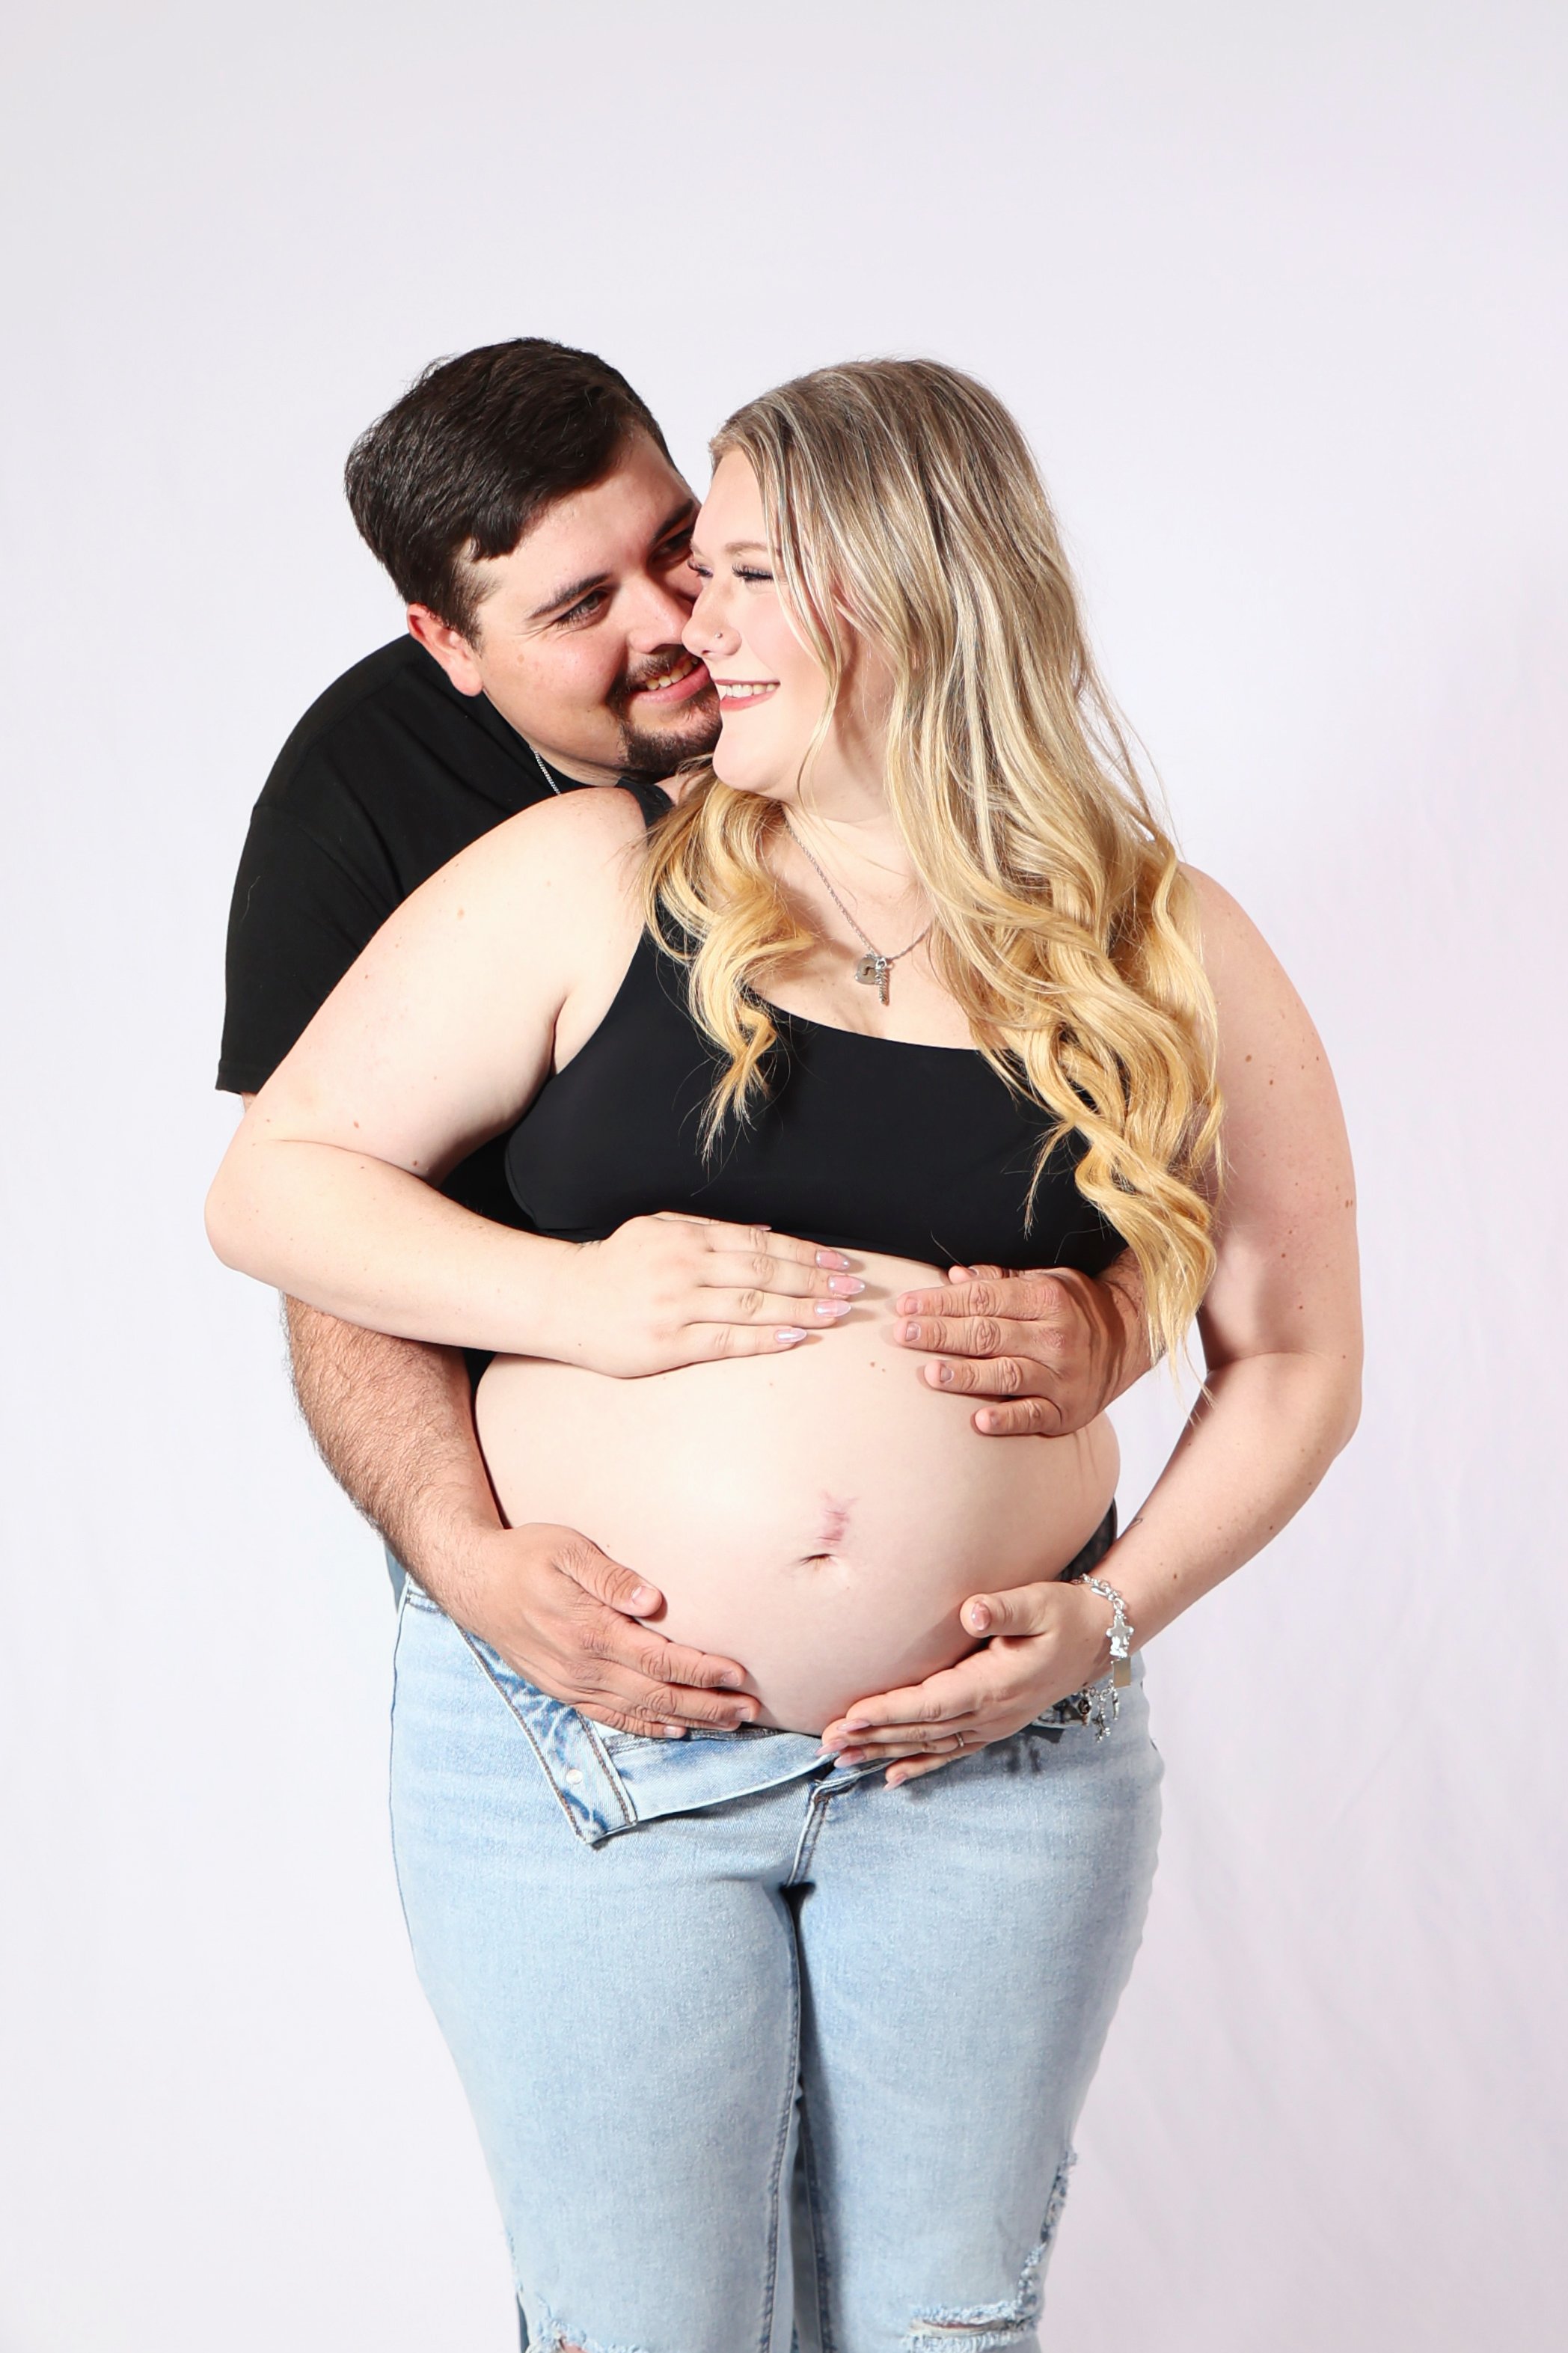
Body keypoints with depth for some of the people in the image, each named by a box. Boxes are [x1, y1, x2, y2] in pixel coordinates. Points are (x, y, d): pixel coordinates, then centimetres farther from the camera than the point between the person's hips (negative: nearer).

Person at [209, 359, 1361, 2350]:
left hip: (997, 1767, 1)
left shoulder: (1167, 958, 1)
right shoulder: (589, 882, -3)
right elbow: (271, 1186, -2)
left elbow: (1291, 1361, 7)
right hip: (577, 1757, -1)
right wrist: (597, 1305, -15)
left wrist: (1110, 1618, -7)